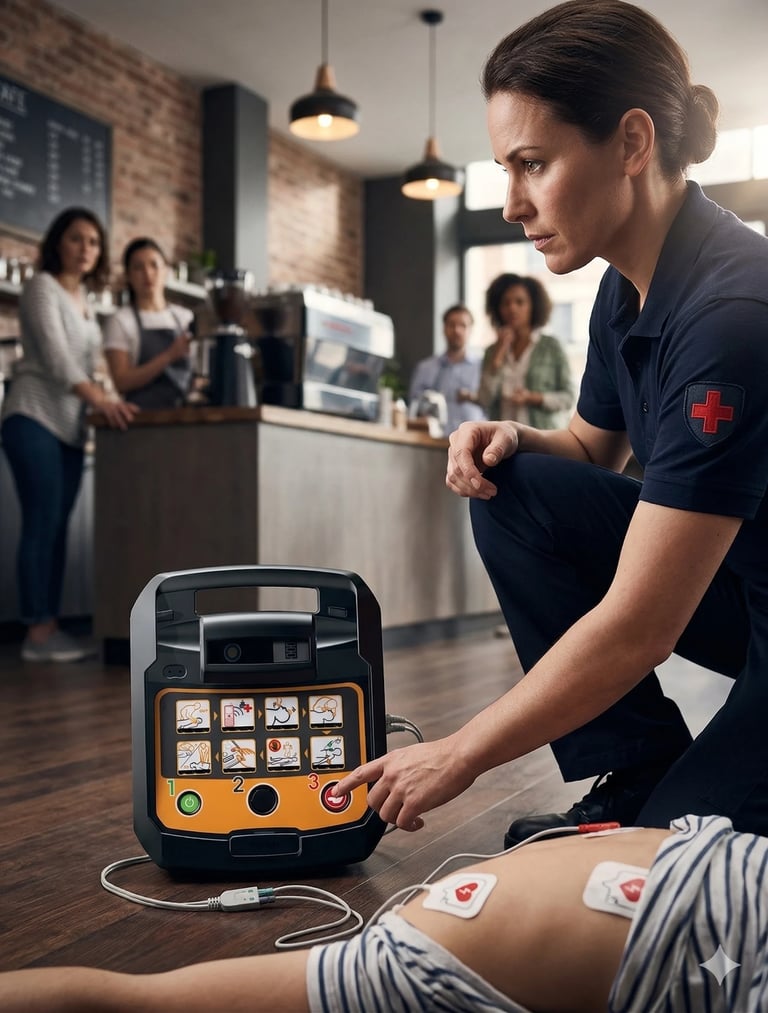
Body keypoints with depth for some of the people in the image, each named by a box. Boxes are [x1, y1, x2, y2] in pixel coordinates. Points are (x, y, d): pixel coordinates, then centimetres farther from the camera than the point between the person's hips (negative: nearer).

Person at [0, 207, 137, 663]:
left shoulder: (85, 301, 19)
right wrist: (100, 399, -31)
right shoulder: (42, 286, -4)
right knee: (43, 523, -13)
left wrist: (101, 404, 8)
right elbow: (54, 355, -18)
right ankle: (38, 633, -13)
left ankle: (51, 628, 4)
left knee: (58, 526, 3)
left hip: (71, 425, 8)